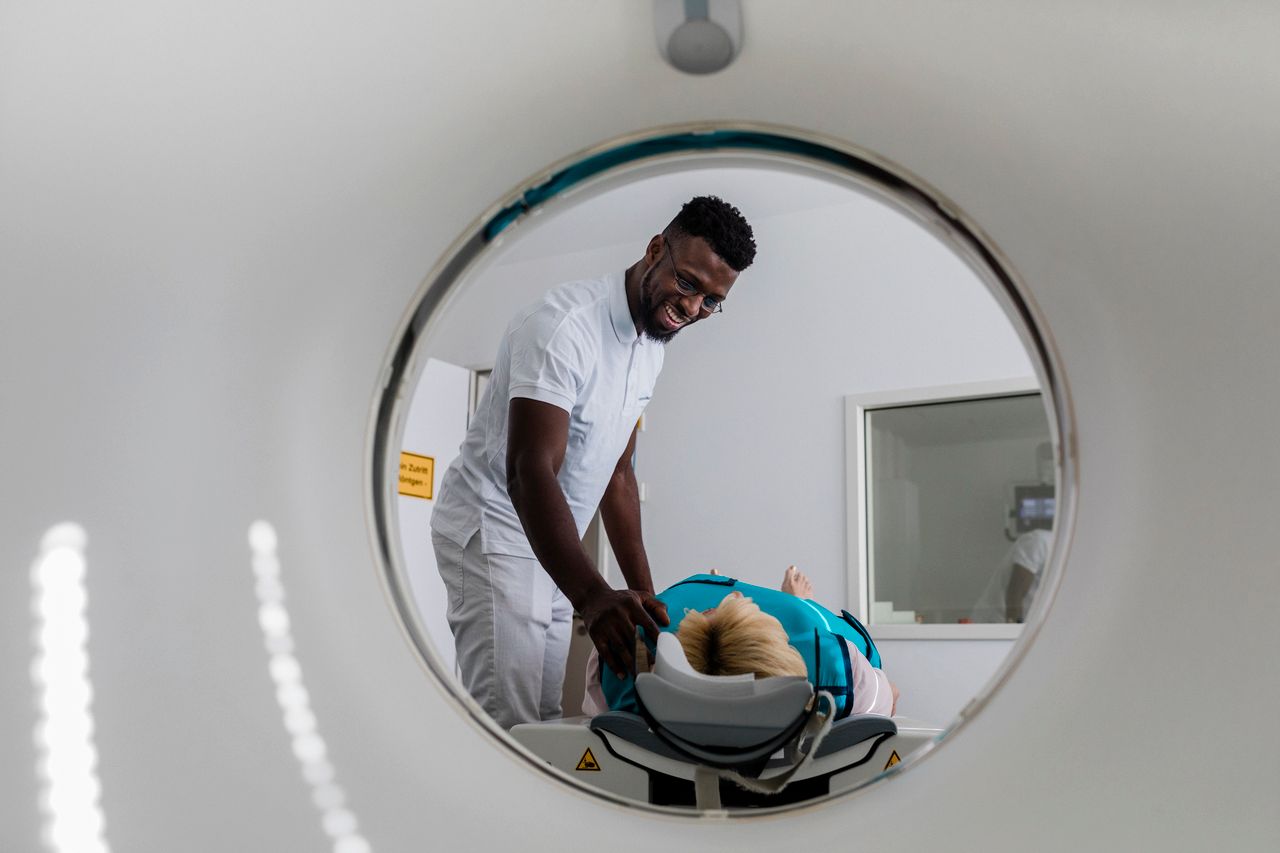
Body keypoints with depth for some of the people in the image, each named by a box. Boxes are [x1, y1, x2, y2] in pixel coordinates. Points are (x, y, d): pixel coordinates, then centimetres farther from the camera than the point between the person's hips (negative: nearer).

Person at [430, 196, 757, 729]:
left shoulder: (651, 347, 7)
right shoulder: (566, 324, -22)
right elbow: (530, 470, -33)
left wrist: (645, 592, 4)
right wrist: (593, 597, -45)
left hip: (550, 546, 9)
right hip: (492, 530, -9)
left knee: (547, 719, 8)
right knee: (509, 726, -15)